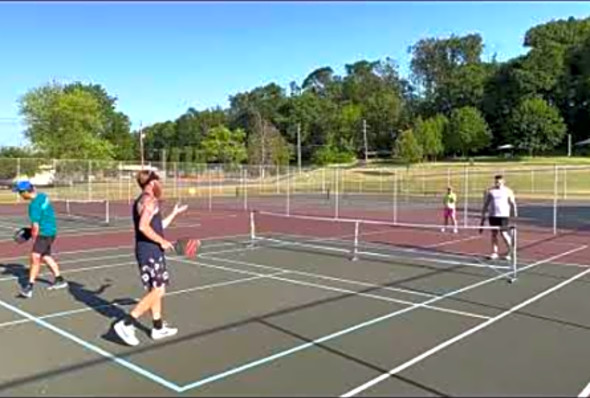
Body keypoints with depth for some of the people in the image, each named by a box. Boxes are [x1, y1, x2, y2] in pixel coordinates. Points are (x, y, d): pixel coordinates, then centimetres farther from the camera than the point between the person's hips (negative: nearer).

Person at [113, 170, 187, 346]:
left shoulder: (141, 201, 17)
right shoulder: (149, 200, -13)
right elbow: (143, 226, -26)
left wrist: (174, 213, 30)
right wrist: (162, 241, -19)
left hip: (150, 252, 10)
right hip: (151, 252, -10)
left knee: (155, 291, 16)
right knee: (157, 291, -8)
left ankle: (158, 328, 24)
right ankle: (126, 324, -9)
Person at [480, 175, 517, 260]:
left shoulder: (508, 191, 2)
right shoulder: (490, 191, 8)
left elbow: (513, 204, 3)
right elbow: (486, 204, 11)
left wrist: (514, 215, -3)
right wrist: (483, 215, 8)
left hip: (504, 216, -3)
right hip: (493, 215, 3)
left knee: (503, 233, -9)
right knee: (494, 234, 6)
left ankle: (510, 251, 9)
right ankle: (494, 253, 12)